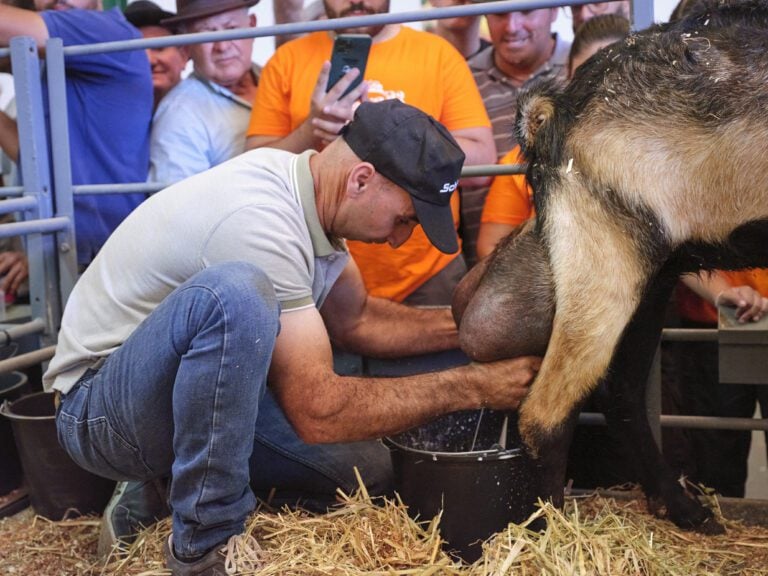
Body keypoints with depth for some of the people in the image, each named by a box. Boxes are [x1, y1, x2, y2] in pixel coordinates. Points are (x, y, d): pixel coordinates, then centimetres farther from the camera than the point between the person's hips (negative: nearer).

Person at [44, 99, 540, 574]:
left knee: (370, 469, -2)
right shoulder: (262, 221, -29)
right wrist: (471, 387, -22)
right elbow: (318, 411, -29)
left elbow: (355, 320, 12)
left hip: (209, 390, 9)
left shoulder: (304, 184, -2)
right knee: (233, 292, -37)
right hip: (96, 406, -9)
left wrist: (464, 328, 0)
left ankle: (167, 484, 13)